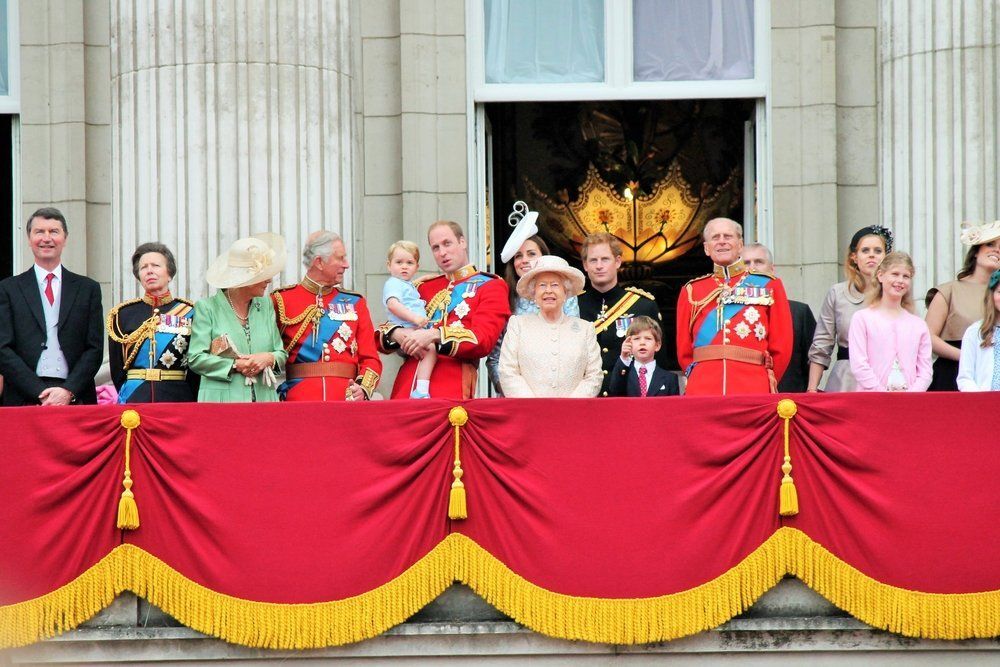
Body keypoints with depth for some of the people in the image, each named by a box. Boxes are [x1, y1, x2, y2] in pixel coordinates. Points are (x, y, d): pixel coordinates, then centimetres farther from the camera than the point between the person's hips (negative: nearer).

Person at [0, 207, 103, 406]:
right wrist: (40, 393, -9)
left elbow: (95, 349, 8)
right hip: (24, 401, -1)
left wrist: (68, 390, -8)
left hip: (76, 401, 1)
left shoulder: (88, 289, 13)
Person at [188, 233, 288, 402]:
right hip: (221, 399, -4)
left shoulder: (266, 305, 15)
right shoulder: (207, 308, 1)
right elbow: (195, 358, -4)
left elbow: (282, 354, 16)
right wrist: (235, 365, -12)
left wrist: (269, 359, -7)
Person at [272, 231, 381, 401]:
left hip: (347, 398, 2)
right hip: (298, 399, -2)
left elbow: (370, 358, 10)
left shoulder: (354, 303, 15)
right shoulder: (281, 300, 6)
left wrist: (363, 389, -9)